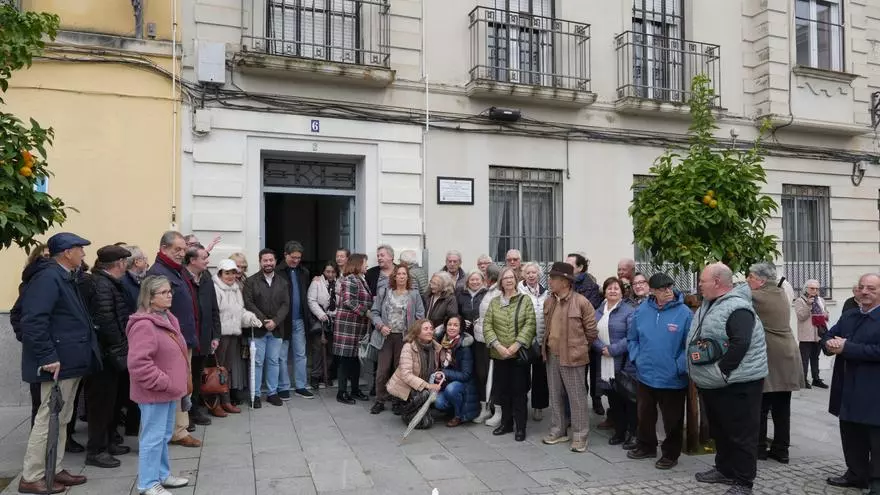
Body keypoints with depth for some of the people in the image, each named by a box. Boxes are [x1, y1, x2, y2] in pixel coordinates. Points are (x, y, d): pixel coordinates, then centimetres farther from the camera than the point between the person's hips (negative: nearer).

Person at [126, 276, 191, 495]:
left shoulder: (168, 318, 11)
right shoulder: (143, 325, -21)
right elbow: (138, 362, -28)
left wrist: (182, 382, 17)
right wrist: (164, 383, -23)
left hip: (169, 390, 10)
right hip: (154, 392, -10)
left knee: (164, 435, 19)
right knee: (153, 437, 0)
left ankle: (162, 475, 32)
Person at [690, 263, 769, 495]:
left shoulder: (737, 308, -20)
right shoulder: (709, 305, 12)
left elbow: (740, 344, -29)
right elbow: (700, 340, 20)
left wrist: (721, 371, -23)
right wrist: (701, 373, 15)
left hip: (737, 383, -10)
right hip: (712, 383, 10)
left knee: (740, 434, 1)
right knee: (719, 430, 21)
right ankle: (725, 469, 35)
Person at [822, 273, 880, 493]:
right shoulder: (848, 316, 12)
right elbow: (828, 337, 10)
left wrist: (846, 348, -22)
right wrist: (830, 343, -13)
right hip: (848, 389, 7)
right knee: (851, 436, 18)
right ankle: (856, 474, 31)